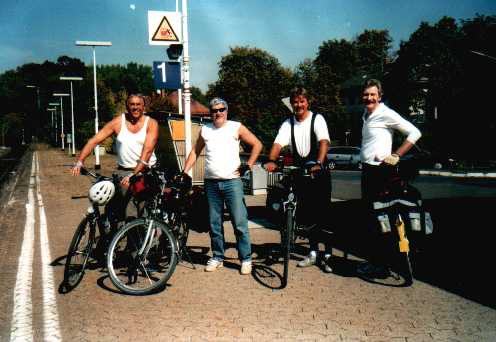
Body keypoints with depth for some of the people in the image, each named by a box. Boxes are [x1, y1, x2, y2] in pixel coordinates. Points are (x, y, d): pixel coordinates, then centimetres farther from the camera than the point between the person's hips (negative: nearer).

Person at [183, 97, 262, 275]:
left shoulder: (236, 127, 2)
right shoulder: (205, 130, 11)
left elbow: (257, 144, 5)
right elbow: (195, 152, 19)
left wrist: (249, 165, -3)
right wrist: (184, 172, 10)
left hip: (232, 181, -3)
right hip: (211, 182, 4)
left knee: (240, 222, -5)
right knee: (214, 224, 10)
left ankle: (246, 259, 3)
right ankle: (217, 257, 21)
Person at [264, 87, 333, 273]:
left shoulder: (317, 119, -6)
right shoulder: (288, 124, 5)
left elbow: (324, 142, -21)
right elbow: (278, 143, -9)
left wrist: (319, 163, -38)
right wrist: (272, 161, -30)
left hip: (319, 172, -4)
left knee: (323, 214, -5)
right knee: (308, 215, 10)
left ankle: (328, 255, 2)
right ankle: (313, 253, 21)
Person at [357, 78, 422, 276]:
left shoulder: (386, 114, -11)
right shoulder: (366, 115, 16)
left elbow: (414, 133, -14)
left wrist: (396, 155, -15)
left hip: (380, 171, -9)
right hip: (367, 170, 9)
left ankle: (379, 264, 1)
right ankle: (376, 258, 22)